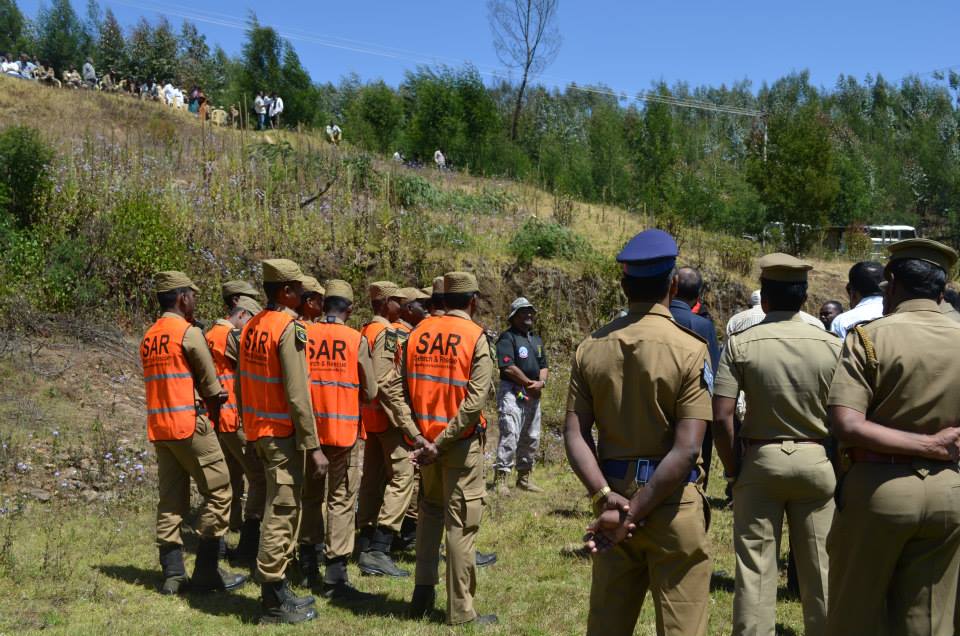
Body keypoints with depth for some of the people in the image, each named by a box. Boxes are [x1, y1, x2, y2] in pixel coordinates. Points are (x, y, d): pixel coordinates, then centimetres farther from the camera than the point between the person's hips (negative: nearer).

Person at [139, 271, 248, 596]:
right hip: (189, 425, -8)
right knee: (217, 492, 0)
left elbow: (170, 380, 13)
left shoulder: (149, 337, 14)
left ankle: (172, 574, 9)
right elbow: (211, 385, -6)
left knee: (170, 500, 9)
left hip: (158, 427, 8)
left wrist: (210, 398, 10)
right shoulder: (189, 333, -9)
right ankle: (206, 572, -1)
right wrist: (214, 414, 12)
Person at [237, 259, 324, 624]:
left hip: (258, 430, 9)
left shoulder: (251, 327, 9)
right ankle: (274, 603, 4)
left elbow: (241, 384, 13)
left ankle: (278, 592, 26)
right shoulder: (290, 328, -16)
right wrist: (314, 446, -18)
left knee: (280, 508, 17)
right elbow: (297, 395, -20)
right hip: (283, 432, -9)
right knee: (282, 512, -2)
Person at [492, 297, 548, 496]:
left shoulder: (537, 339, 20)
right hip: (512, 392, -8)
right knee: (510, 436, -14)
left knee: (532, 438, 12)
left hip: (533, 395, 8)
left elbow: (544, 366, 19)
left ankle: (524, 477, 23)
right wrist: (529, 383, -11)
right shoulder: (507, 337, -8)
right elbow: (508, 367, -18)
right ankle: (501, 479, -11)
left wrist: (541, 382, -3)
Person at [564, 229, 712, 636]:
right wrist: (635, 512, -16)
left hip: (614, 496, 5)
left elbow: (574, 434, -5)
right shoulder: (690, 350, -11)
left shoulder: (591, 348, 2)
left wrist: (606, 497, -11)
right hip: (672, 502, -4)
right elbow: (687, 449, -17)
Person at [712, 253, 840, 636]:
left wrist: (732, 469, 0)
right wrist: (839, 468, 8)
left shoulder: (740, 343, -8)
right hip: (817, 461, 1)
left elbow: (721, 418, -13)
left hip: (759, 461, -1)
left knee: (755, 570, 6)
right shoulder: (830, 345, -5)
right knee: (819, 570, 11)